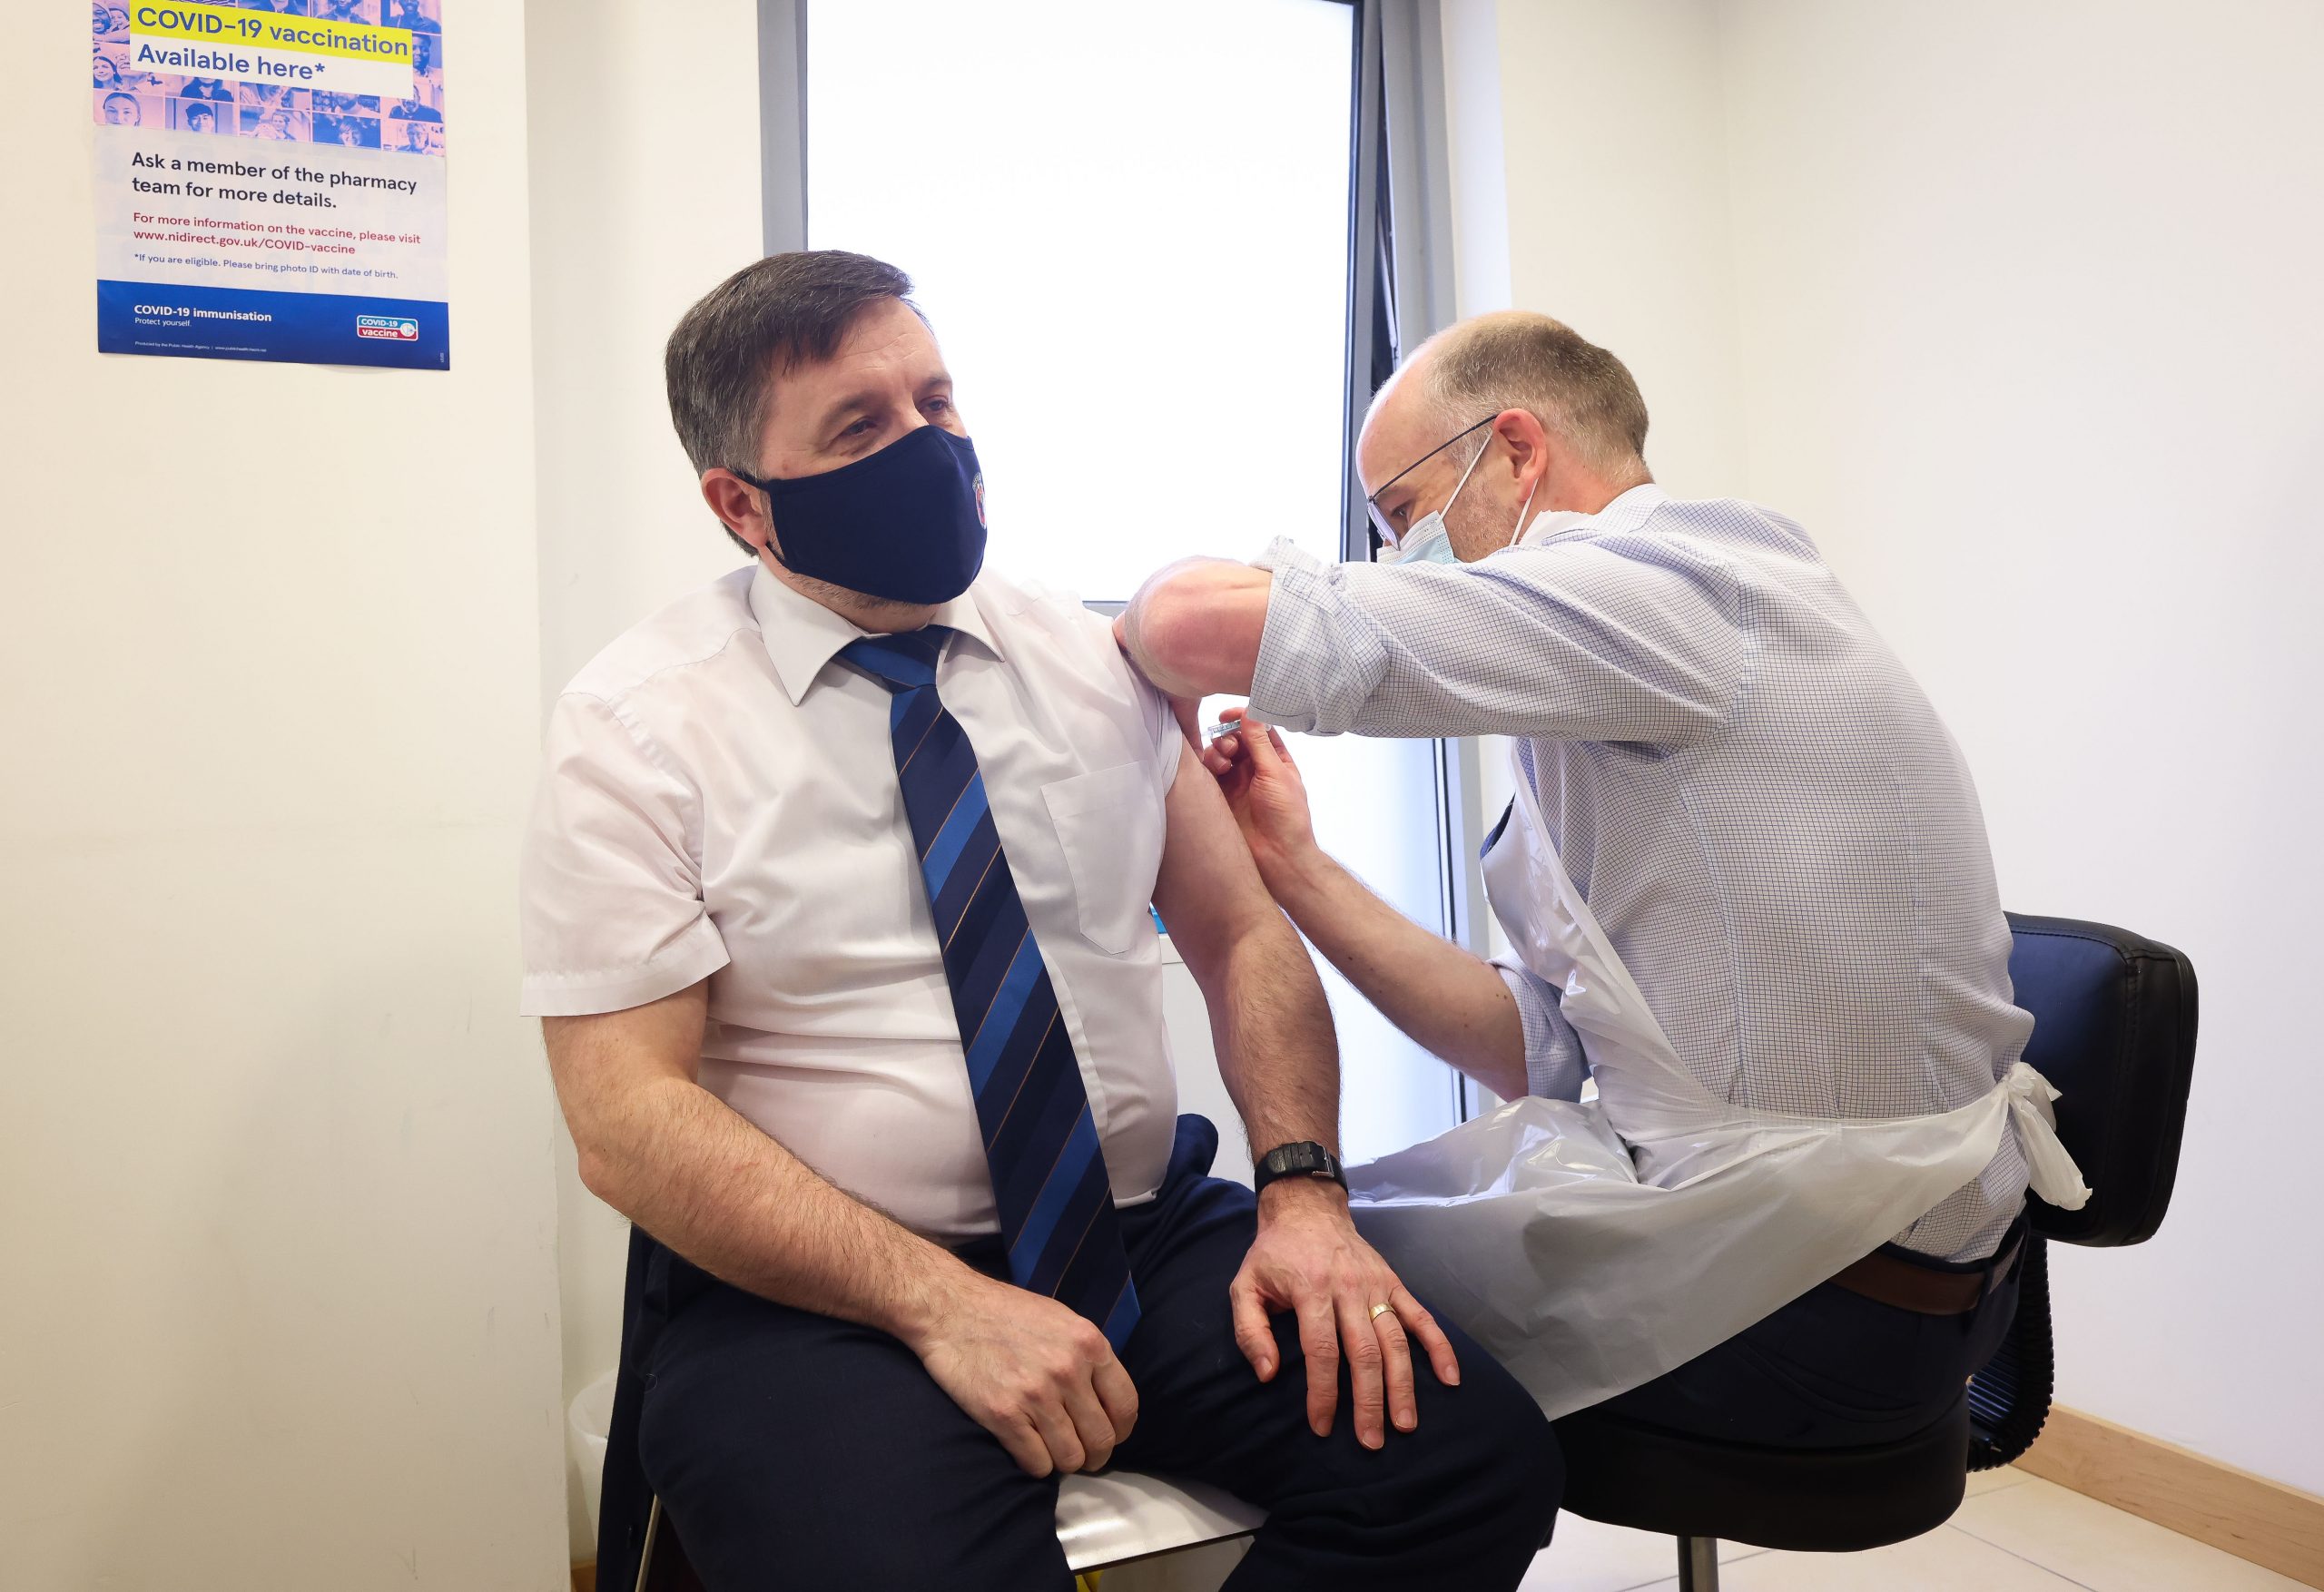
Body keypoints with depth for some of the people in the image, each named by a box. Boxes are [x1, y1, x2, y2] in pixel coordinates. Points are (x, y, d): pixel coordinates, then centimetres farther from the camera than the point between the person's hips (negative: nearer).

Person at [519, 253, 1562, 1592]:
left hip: (1144, 1238, 4)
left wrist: (1302, 1188, -9)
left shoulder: (1096, 659, 8)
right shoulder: (635, 726, -5)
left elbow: (1244, 935, 8)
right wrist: (944, 1307, -20)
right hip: (817, 1294, -3)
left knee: (1482, 1453, -17)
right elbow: (631, 1118, -11)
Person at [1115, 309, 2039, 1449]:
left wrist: (1160, 672, -5)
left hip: (1820, 1320, -8)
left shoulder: (1683, 583, -19)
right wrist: (1298, 869, -1)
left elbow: (1196, 622, -29)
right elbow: (1543, 1050, 4)